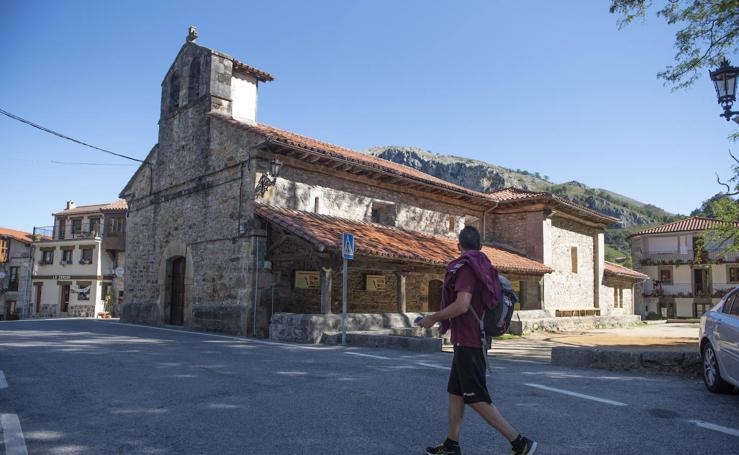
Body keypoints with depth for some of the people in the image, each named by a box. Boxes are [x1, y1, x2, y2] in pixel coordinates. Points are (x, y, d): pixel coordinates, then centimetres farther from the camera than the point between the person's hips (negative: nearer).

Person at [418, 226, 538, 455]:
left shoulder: (466, 267, -16)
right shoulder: (485, 268, 12)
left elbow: (461, 305, -27)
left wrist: (433, 318, -15)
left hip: (468, 343, -10)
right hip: (471, 341, 10)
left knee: (477, 399, -4)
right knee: (455, 393, 14)